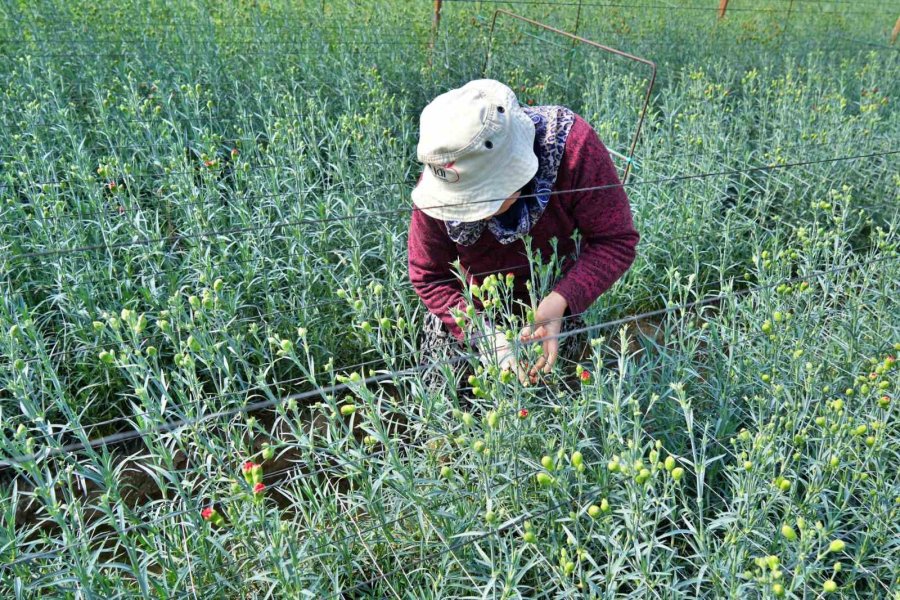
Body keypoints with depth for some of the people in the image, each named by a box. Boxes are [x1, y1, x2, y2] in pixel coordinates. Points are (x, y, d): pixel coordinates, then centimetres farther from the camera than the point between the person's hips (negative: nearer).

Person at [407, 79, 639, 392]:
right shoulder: (438, 186, -31)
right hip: (468, 311, 1)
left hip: (550, 309, 0)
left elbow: (616, 241, -27)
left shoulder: (570, 143, -36)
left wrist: (561, 301, -42)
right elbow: (429, 278, -19)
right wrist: (481, 334, -34)